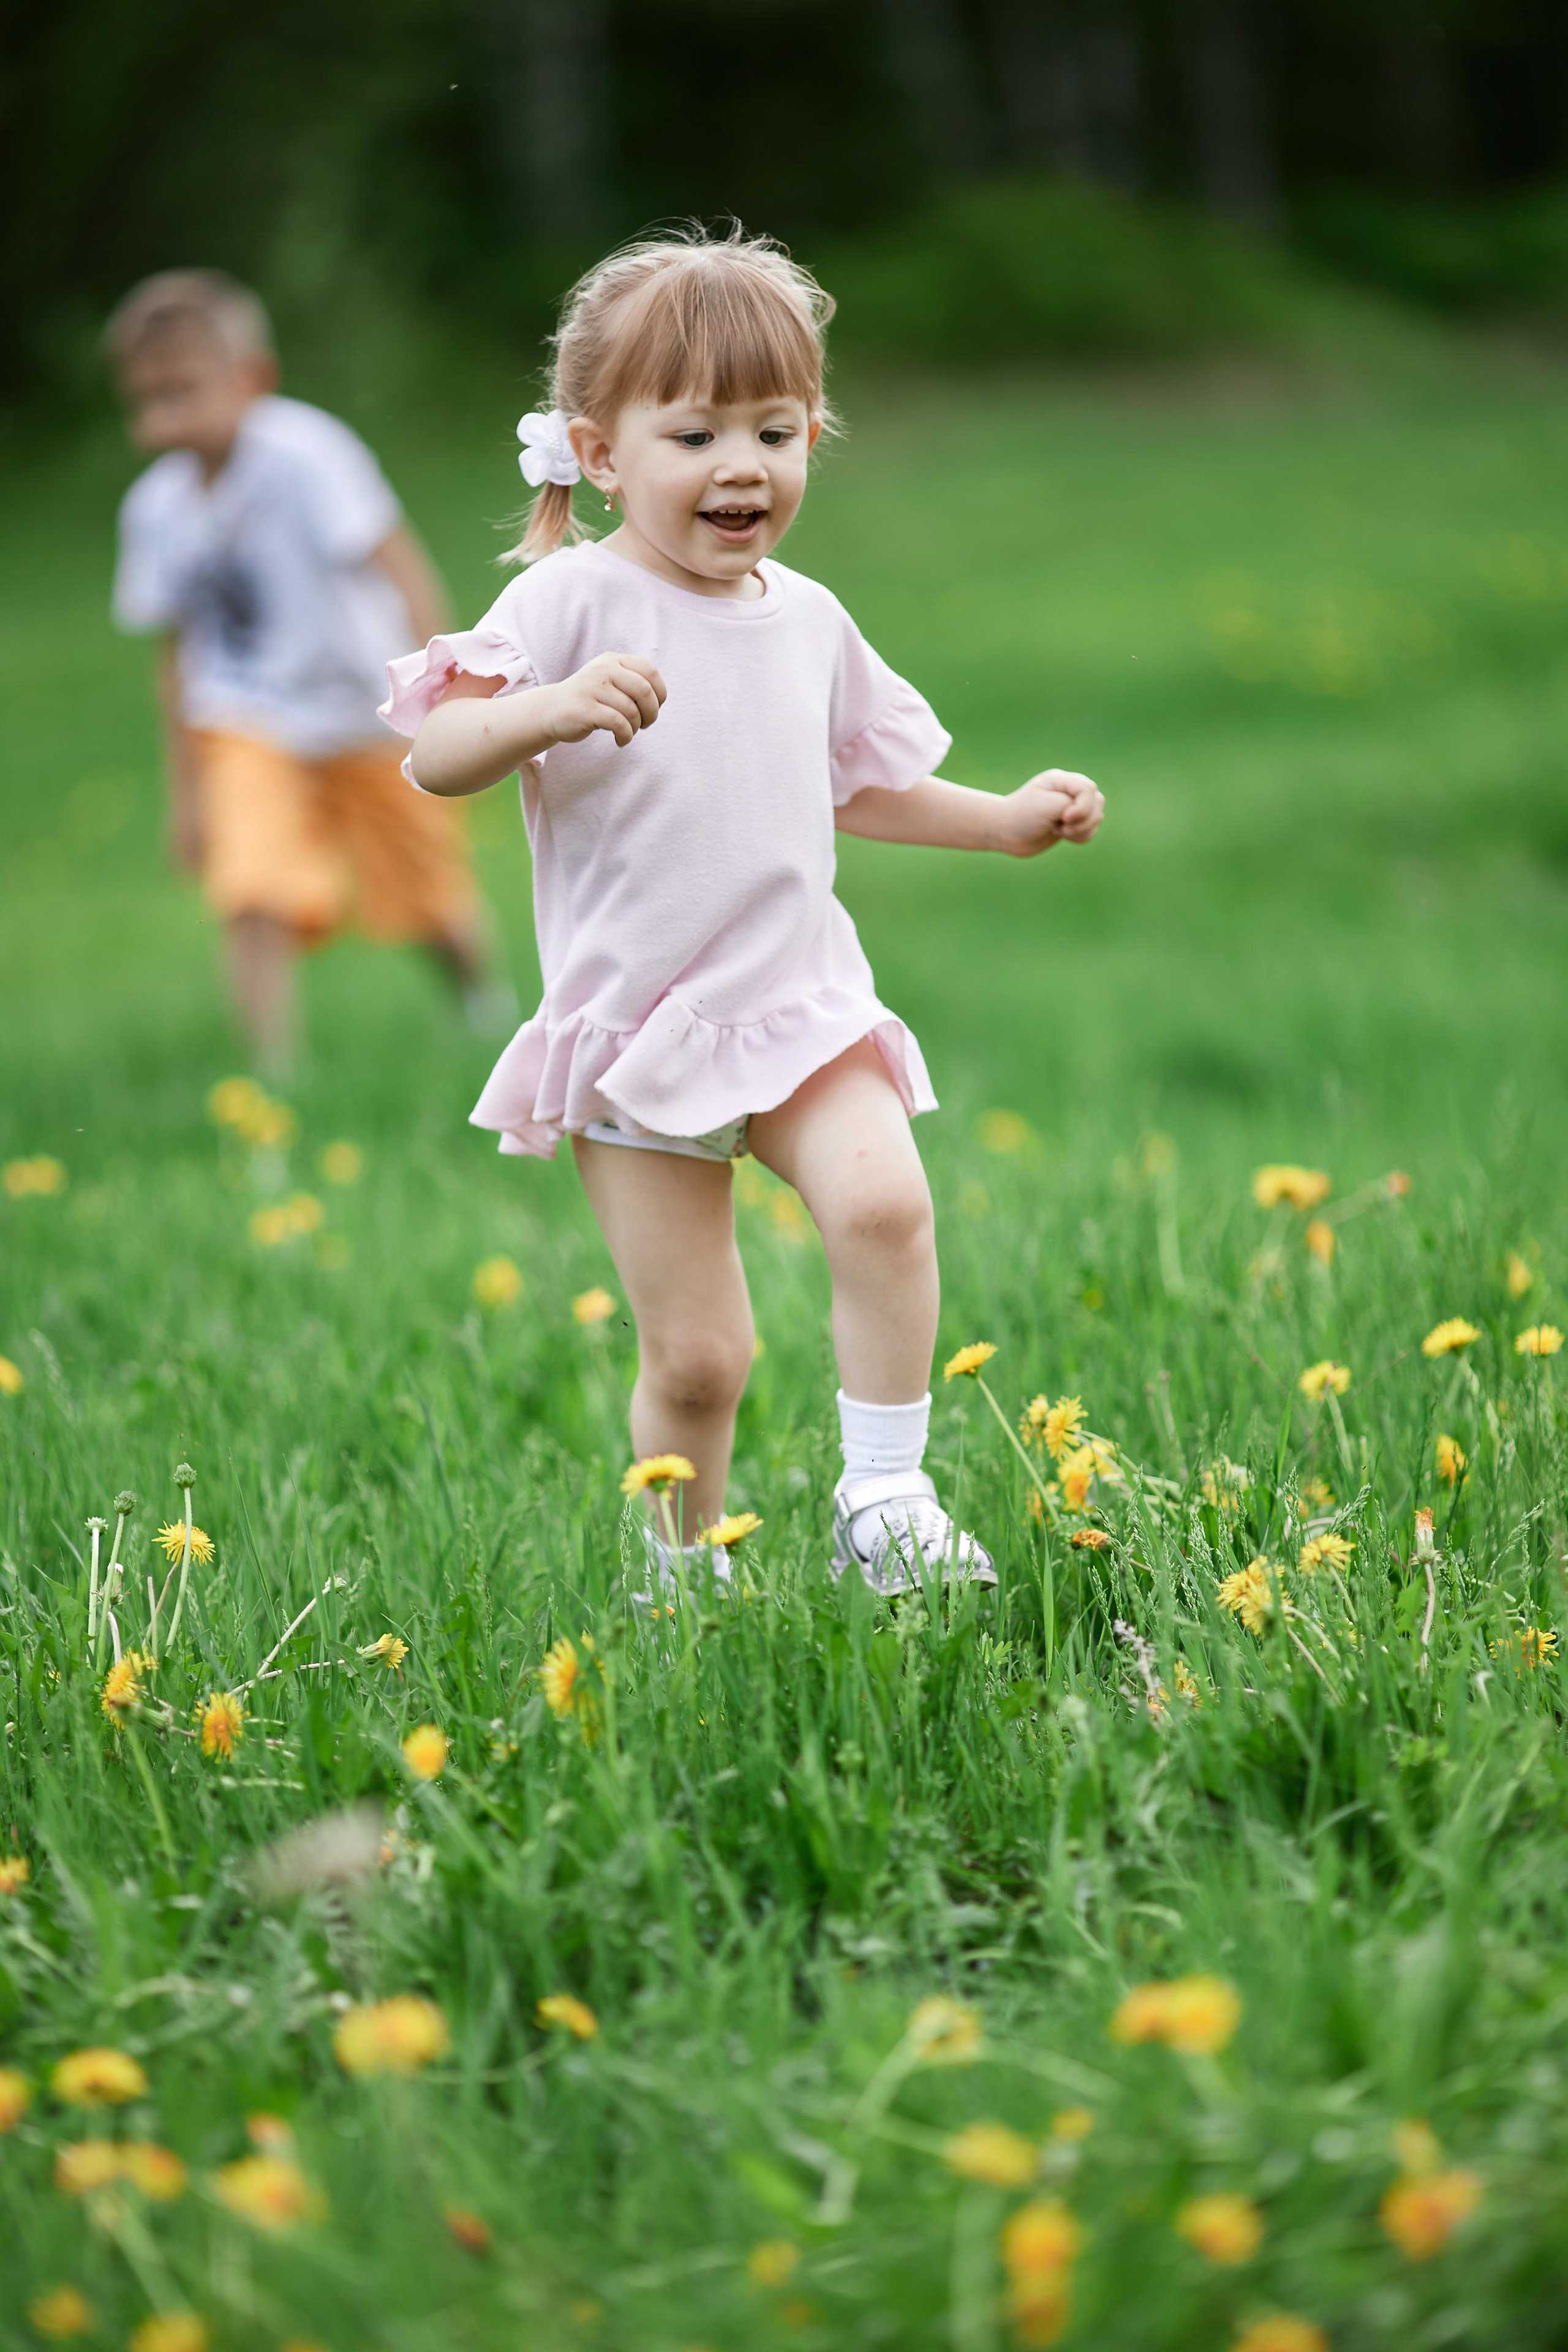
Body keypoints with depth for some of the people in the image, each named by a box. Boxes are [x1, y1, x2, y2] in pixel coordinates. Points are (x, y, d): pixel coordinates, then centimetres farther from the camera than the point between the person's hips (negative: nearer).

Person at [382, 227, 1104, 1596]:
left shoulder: (808, 618, 9)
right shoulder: (574, 600, -9)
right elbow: (433, 760, -17)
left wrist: (1008, 820, 18)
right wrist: (554, 709, -35)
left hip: (802, 1007, 4)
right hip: (633, 1030, -4)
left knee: (885, 1203, -25)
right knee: (695, 1356, -2)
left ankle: (883, 1498, -13)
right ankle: (685, 1568, 23)